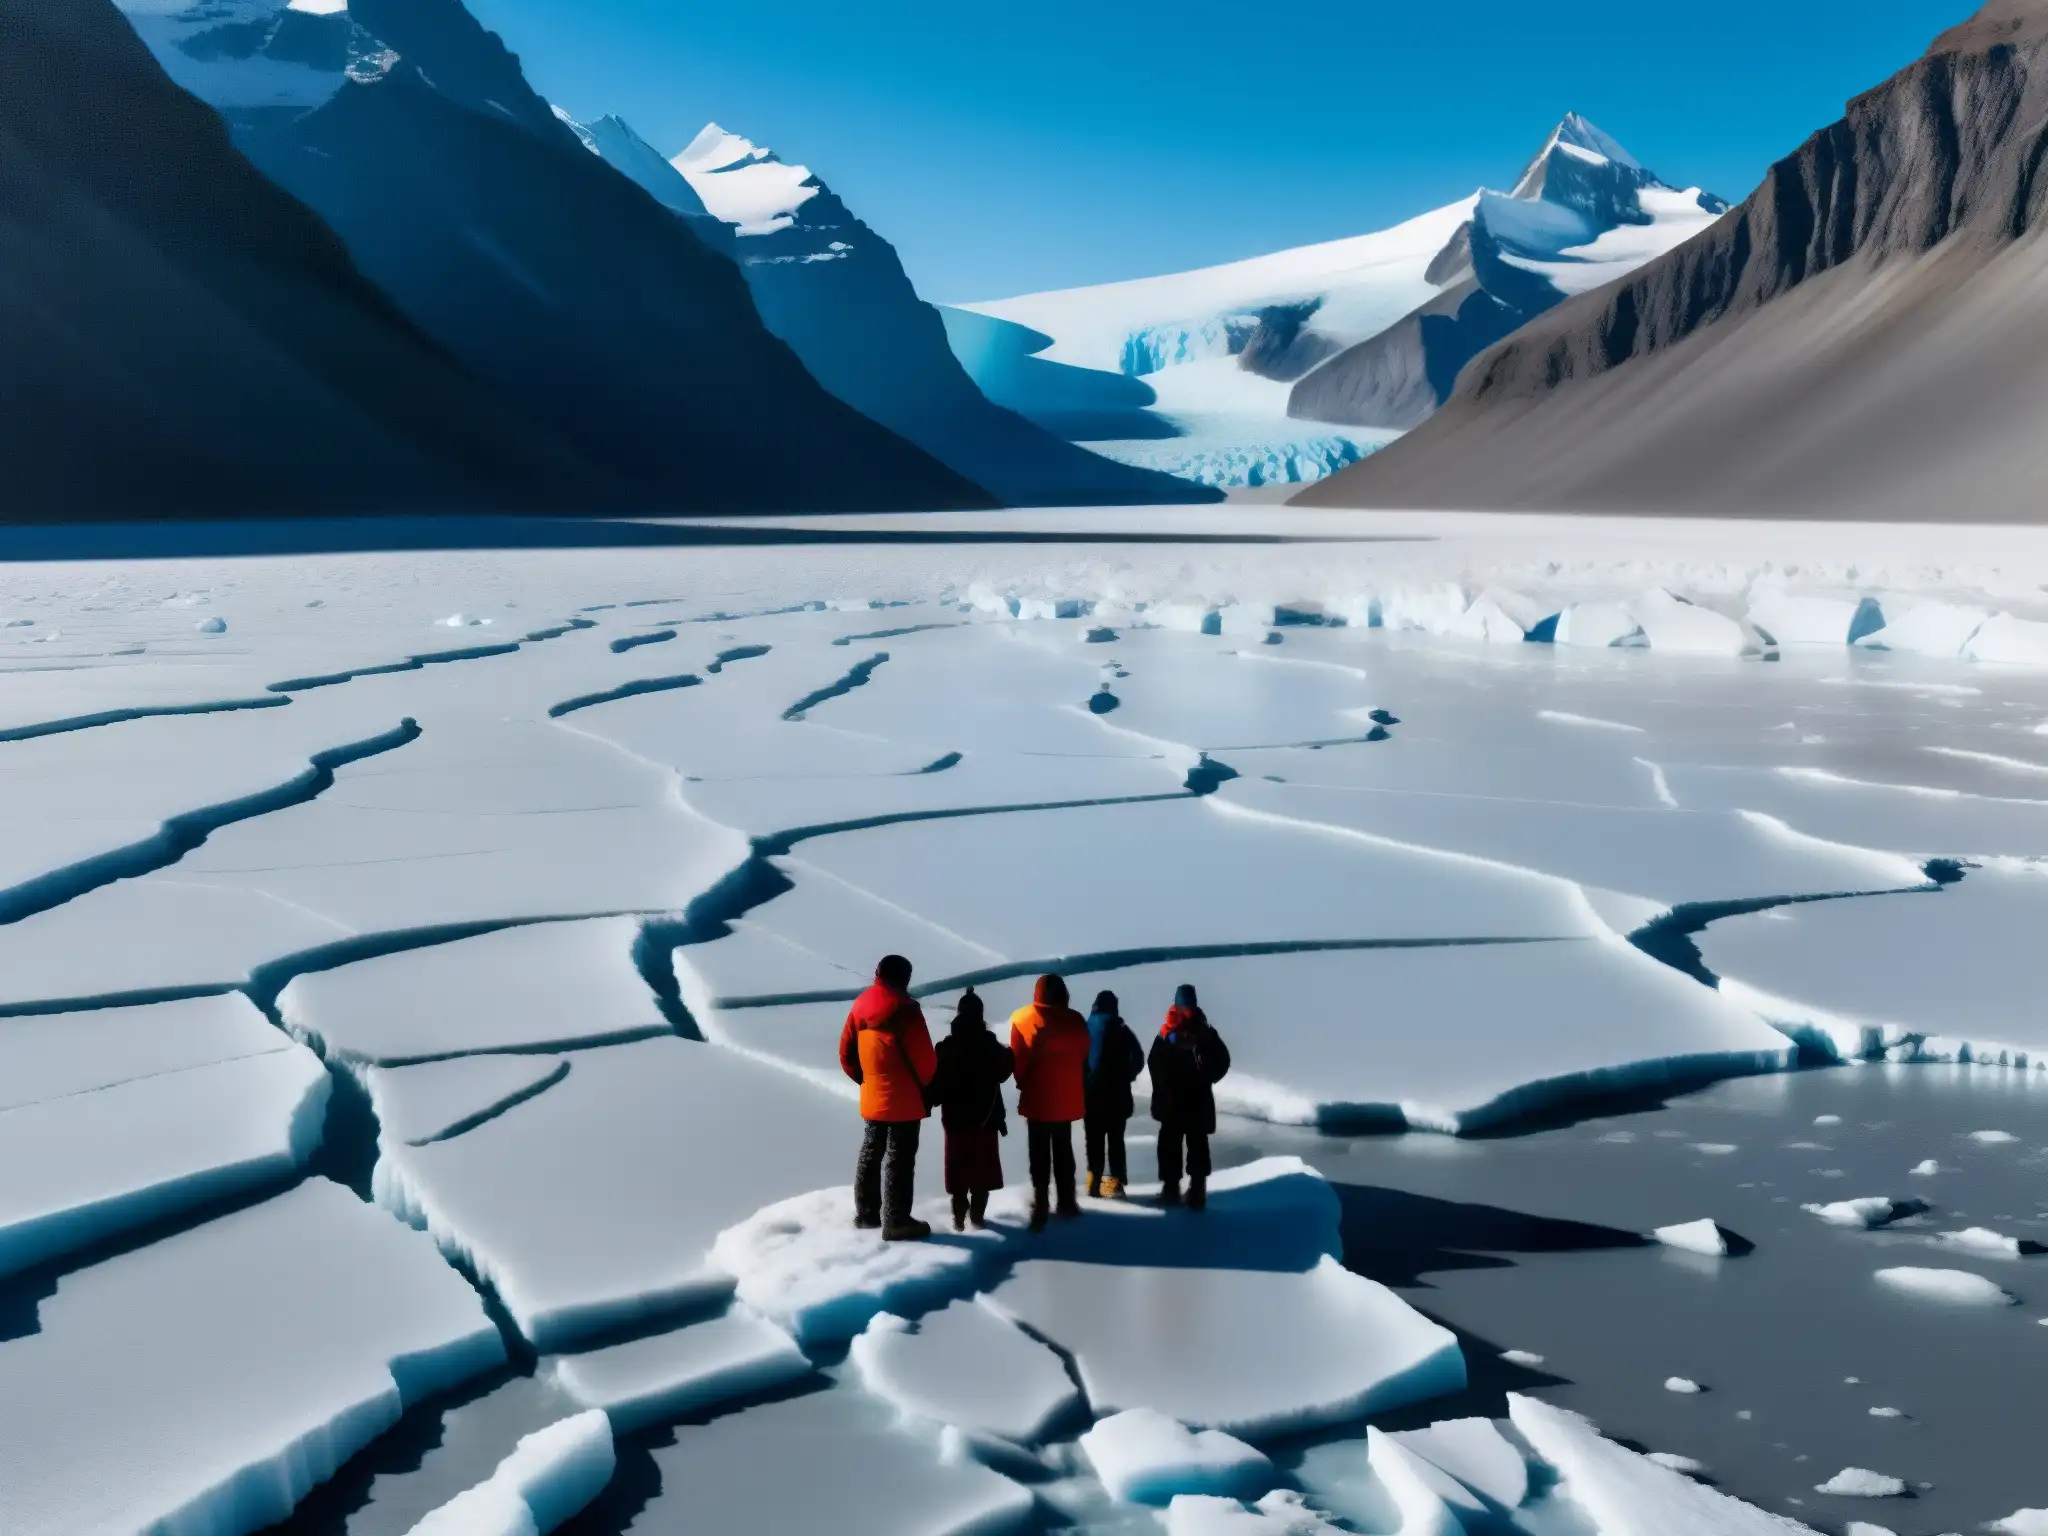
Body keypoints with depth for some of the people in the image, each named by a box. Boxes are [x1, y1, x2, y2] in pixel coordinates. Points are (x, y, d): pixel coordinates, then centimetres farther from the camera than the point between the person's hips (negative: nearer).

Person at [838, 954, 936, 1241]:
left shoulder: (861, 1005, 5)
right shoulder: (905, 1009, -17)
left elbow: (846, 1051, 10)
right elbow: (923, 1056, -16)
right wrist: (927, 1084, 2)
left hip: (873, 1097, 7)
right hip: (904, 1099, -7)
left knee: (871, 1152, 18)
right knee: (899, 1158, -3)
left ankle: (866, 1212, 27)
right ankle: (896, 1222, -1)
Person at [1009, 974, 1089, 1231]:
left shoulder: (1022, 1019, -6)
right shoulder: (1076, 1020, 0)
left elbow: (1017, 1058, -6)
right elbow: (1083, 1056, 5)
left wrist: (1023, 1083, 8)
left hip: (1037, 1097, -2)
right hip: (1067, 1098, 2)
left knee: (1039, 1153, 1)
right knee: (1064, 1149, 16)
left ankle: (1040, 1208, -7)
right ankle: (1067, 1202, 19)